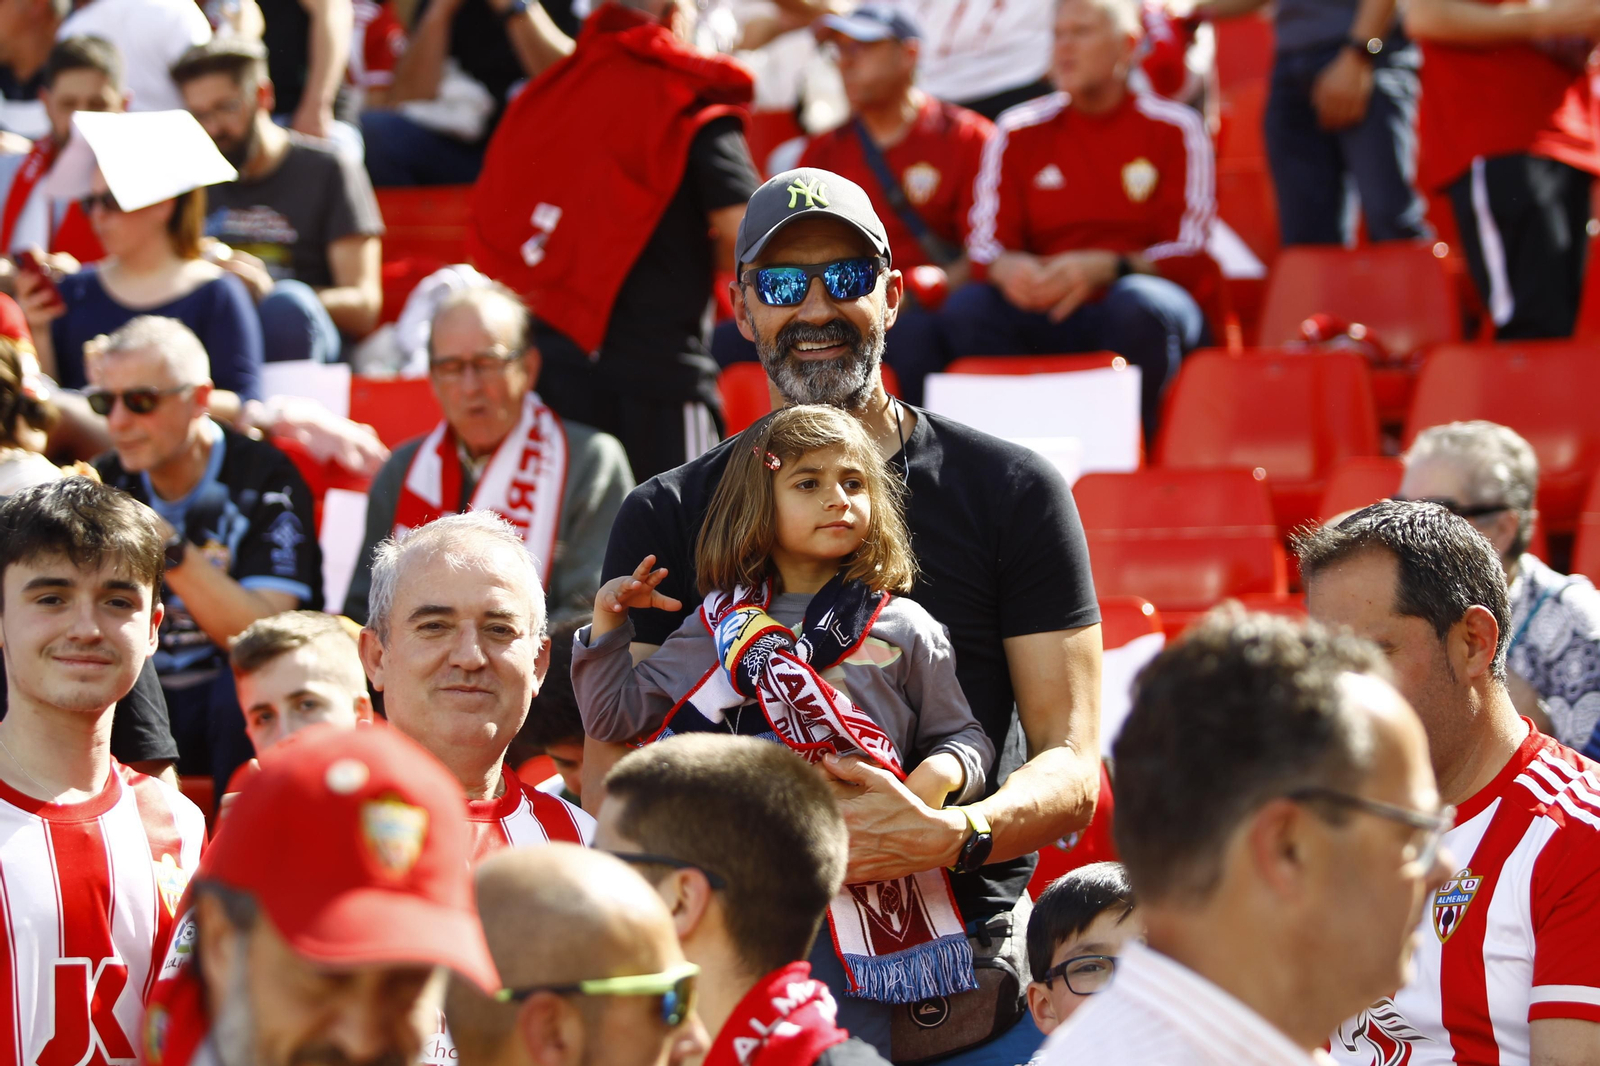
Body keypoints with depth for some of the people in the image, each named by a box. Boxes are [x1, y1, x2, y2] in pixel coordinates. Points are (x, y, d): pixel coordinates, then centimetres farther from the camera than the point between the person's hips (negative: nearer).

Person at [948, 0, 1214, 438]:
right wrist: (1007, 268, -20)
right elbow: (984, 246, 7)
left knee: (1137, 300, -37)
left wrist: (1104, 268, -22)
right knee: (967, 307, -26)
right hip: (1045, 325, 2)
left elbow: (1190, 258, -3)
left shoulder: (1173, 130, 6)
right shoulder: (1020, 131, 14)